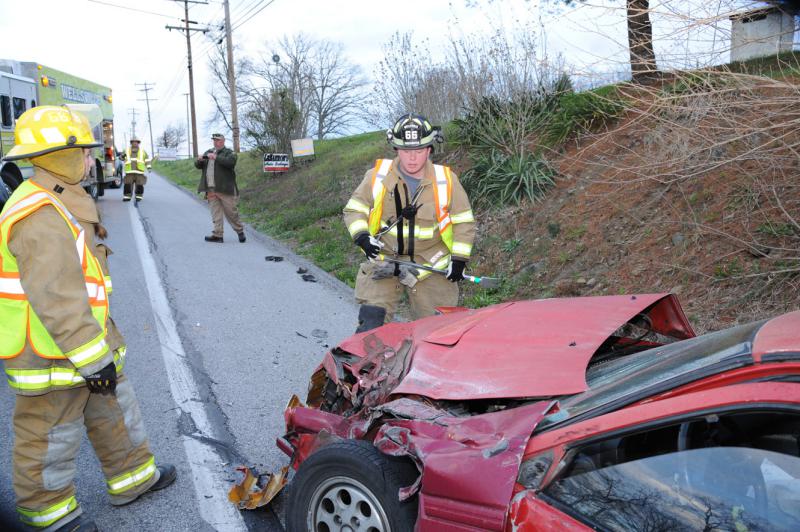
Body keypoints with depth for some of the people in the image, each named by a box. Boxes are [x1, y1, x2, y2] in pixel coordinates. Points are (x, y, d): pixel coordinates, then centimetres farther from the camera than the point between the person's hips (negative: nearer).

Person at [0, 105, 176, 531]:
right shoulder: (39, 216, -25)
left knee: (114, 410, 21)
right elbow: (55, 299, -30)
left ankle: (133, 478, 39)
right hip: (50, 353, -10)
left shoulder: (61, 203, 10)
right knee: (51, 435, 10)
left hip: (83, 340, 10)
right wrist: (94, 360, -26)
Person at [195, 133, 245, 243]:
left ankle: (240, 231, 15)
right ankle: (217, 235, 4)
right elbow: (198, 166, 19)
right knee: (215, 213, 3)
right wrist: (199, 160, -4)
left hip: (225, 188, -5)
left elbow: (230, 162, -20)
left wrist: (216, 157, -24)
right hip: (211, 189, 5)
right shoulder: (208, 152, 20)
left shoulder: (229, 152, 1)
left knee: (231, 211, 0)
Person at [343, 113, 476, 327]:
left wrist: (459, 259, -4)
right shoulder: (378, 176, -6)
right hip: (384, 260, 0)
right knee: (371, 322, -9)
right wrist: (362, 236, -16)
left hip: (431, 266, 1)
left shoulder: (446, 180, -5)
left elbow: (464, 222, 3)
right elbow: (354, 210, 3)